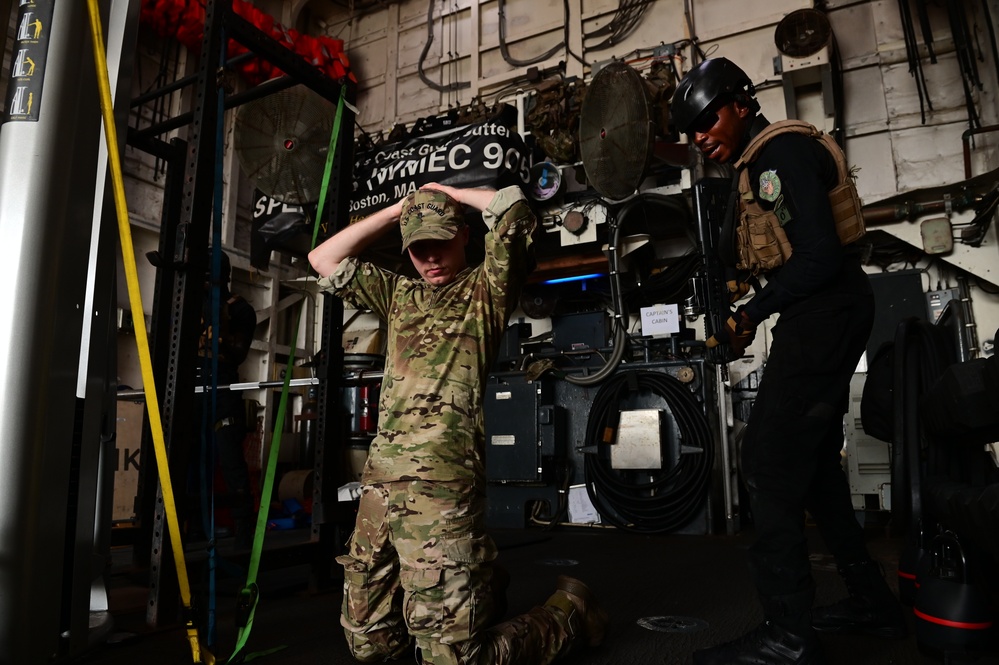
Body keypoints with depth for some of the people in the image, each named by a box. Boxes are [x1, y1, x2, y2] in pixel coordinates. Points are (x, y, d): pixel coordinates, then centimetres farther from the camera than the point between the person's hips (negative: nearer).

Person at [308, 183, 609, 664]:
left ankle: (569, 611, 20)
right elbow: (324, 260, 19)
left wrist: (446, 193, 11)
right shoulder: (398, 294, 22)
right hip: (378, 483, 7)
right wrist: (398, 209, 17)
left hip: (442, 487, -7)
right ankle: (477, 587, 35)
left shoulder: (486, 289, 6)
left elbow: (512, 205, -6)